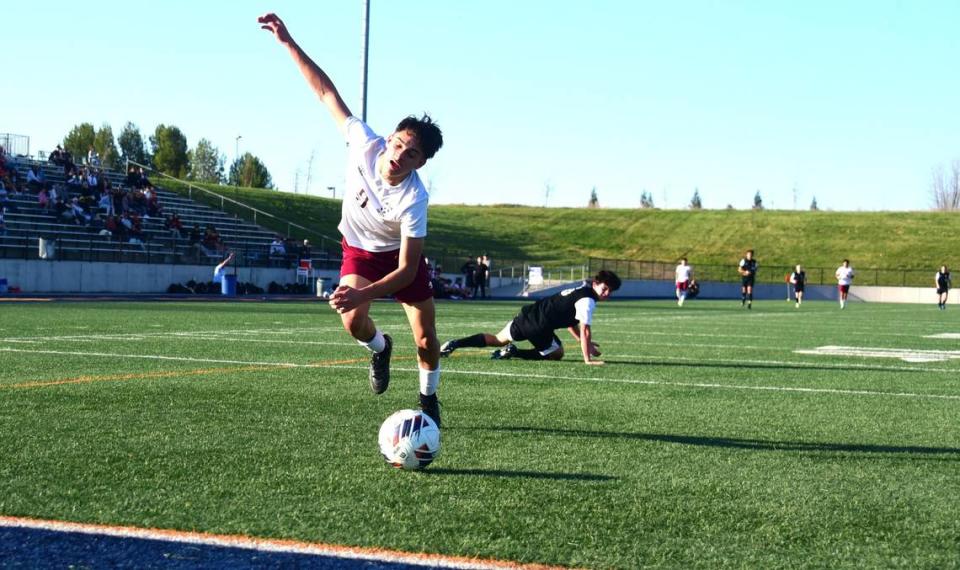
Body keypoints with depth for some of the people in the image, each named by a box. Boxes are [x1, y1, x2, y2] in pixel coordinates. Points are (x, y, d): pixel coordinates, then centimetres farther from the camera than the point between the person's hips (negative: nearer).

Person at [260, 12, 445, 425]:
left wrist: (364, 293, -50)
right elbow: (327, 92, -20)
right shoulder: (365, 145, -30)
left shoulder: (415, 199, -36)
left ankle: (429, 398, 28)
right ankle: (379, 349, 14)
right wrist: (288, 43, -23)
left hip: (401, 254, -1)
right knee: (353, 321, -23)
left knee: (426, 338, -2)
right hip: (359, 249, 2)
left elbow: (407, 269, -35)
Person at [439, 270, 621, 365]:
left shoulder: (581, 290, 19)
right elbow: (585, 330, -19)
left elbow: (569, 320, 28)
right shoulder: (587, 300, -12)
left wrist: (584, 342, 24)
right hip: (539, 327, -8)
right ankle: (514, 352, -3)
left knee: (498, 339, 22)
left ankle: (455, 344, 7)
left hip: (528, 314, 9)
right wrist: (587, 359, -16)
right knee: (557, 354, 13)